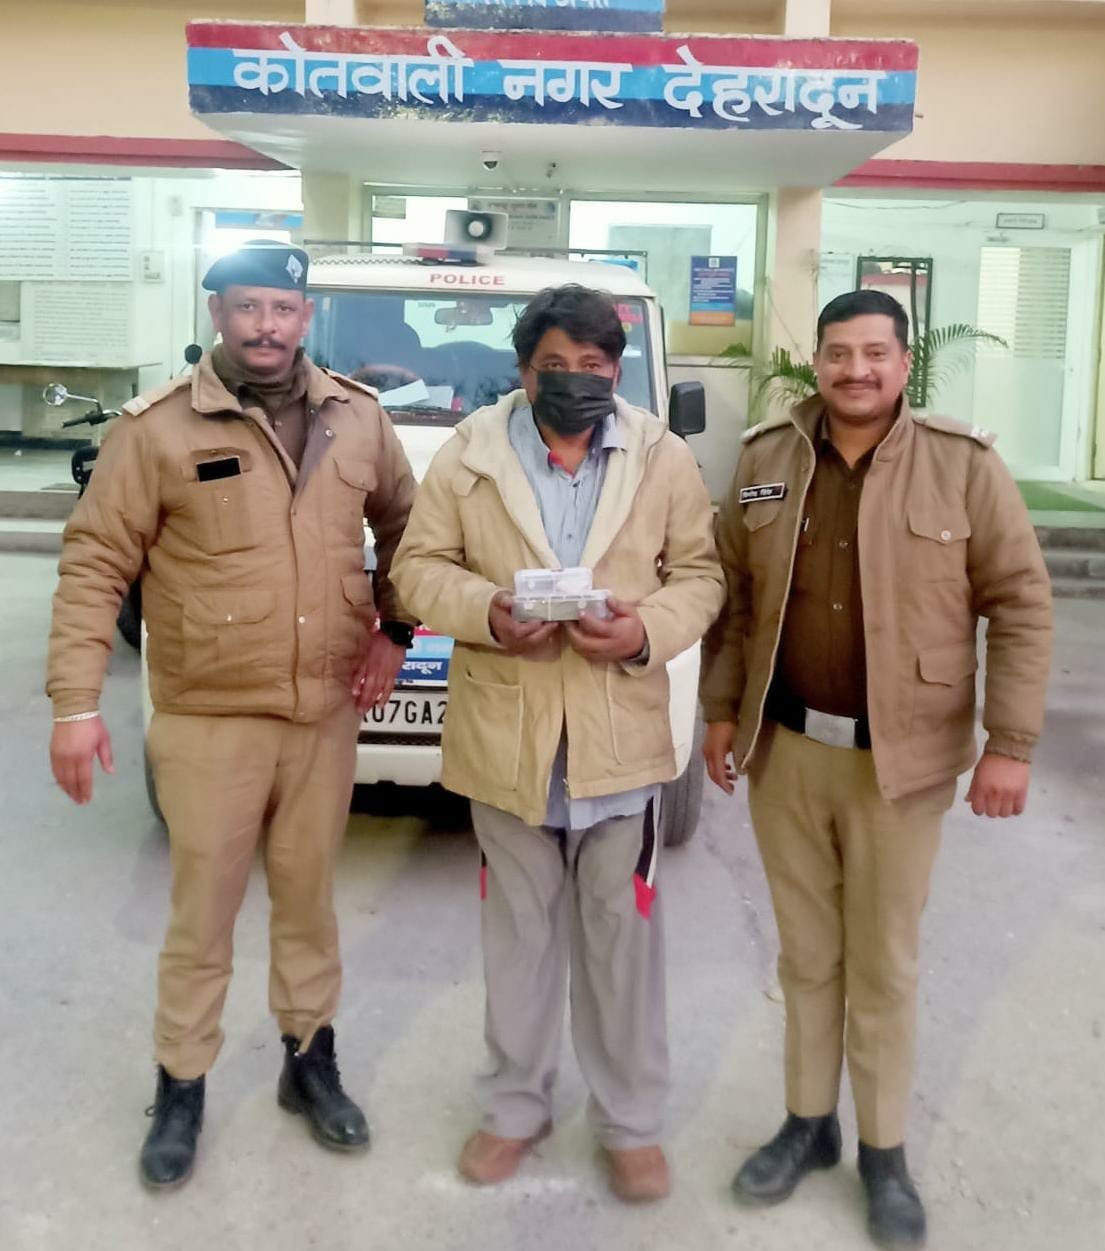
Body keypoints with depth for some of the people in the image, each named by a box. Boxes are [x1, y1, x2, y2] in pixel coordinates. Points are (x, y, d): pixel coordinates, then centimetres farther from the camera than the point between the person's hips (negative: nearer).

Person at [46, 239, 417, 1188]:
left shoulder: (357, 418, 3)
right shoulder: (158, 428, -9)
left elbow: (402, 523, 17)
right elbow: (94, 566, -8)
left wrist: (395, 631, 8)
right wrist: (75, 702, -14)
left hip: (326, 715, 3)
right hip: (208, 721, -3)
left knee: (310, 899, 17)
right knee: (203, 915, 8)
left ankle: (311, 1063, 37)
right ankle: (182, 1089, 28)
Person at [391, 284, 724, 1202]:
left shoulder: (665, 460, 1)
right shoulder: (470, 454, 0)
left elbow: (700, 573, 3)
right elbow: (420, 566, 2)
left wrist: (648, 631, -17)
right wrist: (486, 611, -18)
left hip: (620, 737, 0)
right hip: (505, 737, 1)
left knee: (623, 936, 10)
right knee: (519, 934, 16)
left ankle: (631, 1119, 29)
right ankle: (516, 1106, 35)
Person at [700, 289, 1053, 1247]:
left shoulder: (965, 466, -8)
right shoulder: (766, 459, 2)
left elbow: (1021, 606, -8)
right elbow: (733, 595, 8)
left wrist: (1010, 744, -11)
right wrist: (722, 711, 7)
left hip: (899, 759, -3)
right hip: (783, 750, 3)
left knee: (883, 965, 10)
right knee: (807, 955, 17)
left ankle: (884, 1151, 29)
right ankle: (808, 1122, 35)